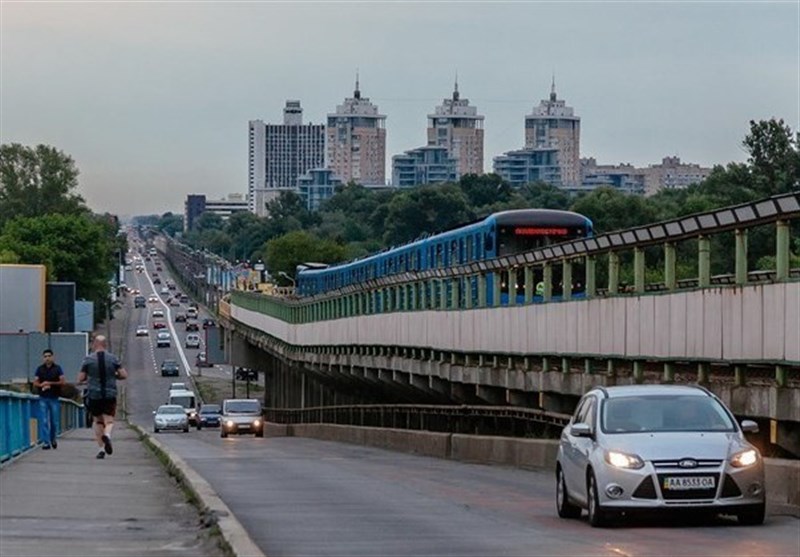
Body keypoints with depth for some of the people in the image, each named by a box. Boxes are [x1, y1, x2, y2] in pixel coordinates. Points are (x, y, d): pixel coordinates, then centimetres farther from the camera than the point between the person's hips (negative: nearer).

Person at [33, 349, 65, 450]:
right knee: (44, 421, -6)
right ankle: (46, 442, -5)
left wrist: (50, 383, -13)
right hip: (43, 398, 1)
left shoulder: (57, 368, 2)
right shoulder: (40, 369, 7)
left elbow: (62, 382, -4)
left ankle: (53, 439, 28)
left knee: (55, 421, 5)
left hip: (54, 398, -1)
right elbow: (35, 383, 6)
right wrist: (42, 385, -15)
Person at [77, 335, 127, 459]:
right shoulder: (112, 358, 1)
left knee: (98, 421, 14)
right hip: (110, 395, 0)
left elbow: (80, 379, -2)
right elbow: (124, 375, 0)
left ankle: (101, 449, 6)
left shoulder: (88, 359, -3)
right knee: (109, 421, 2)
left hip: (94, 395, 0)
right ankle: (107, 435, -32)